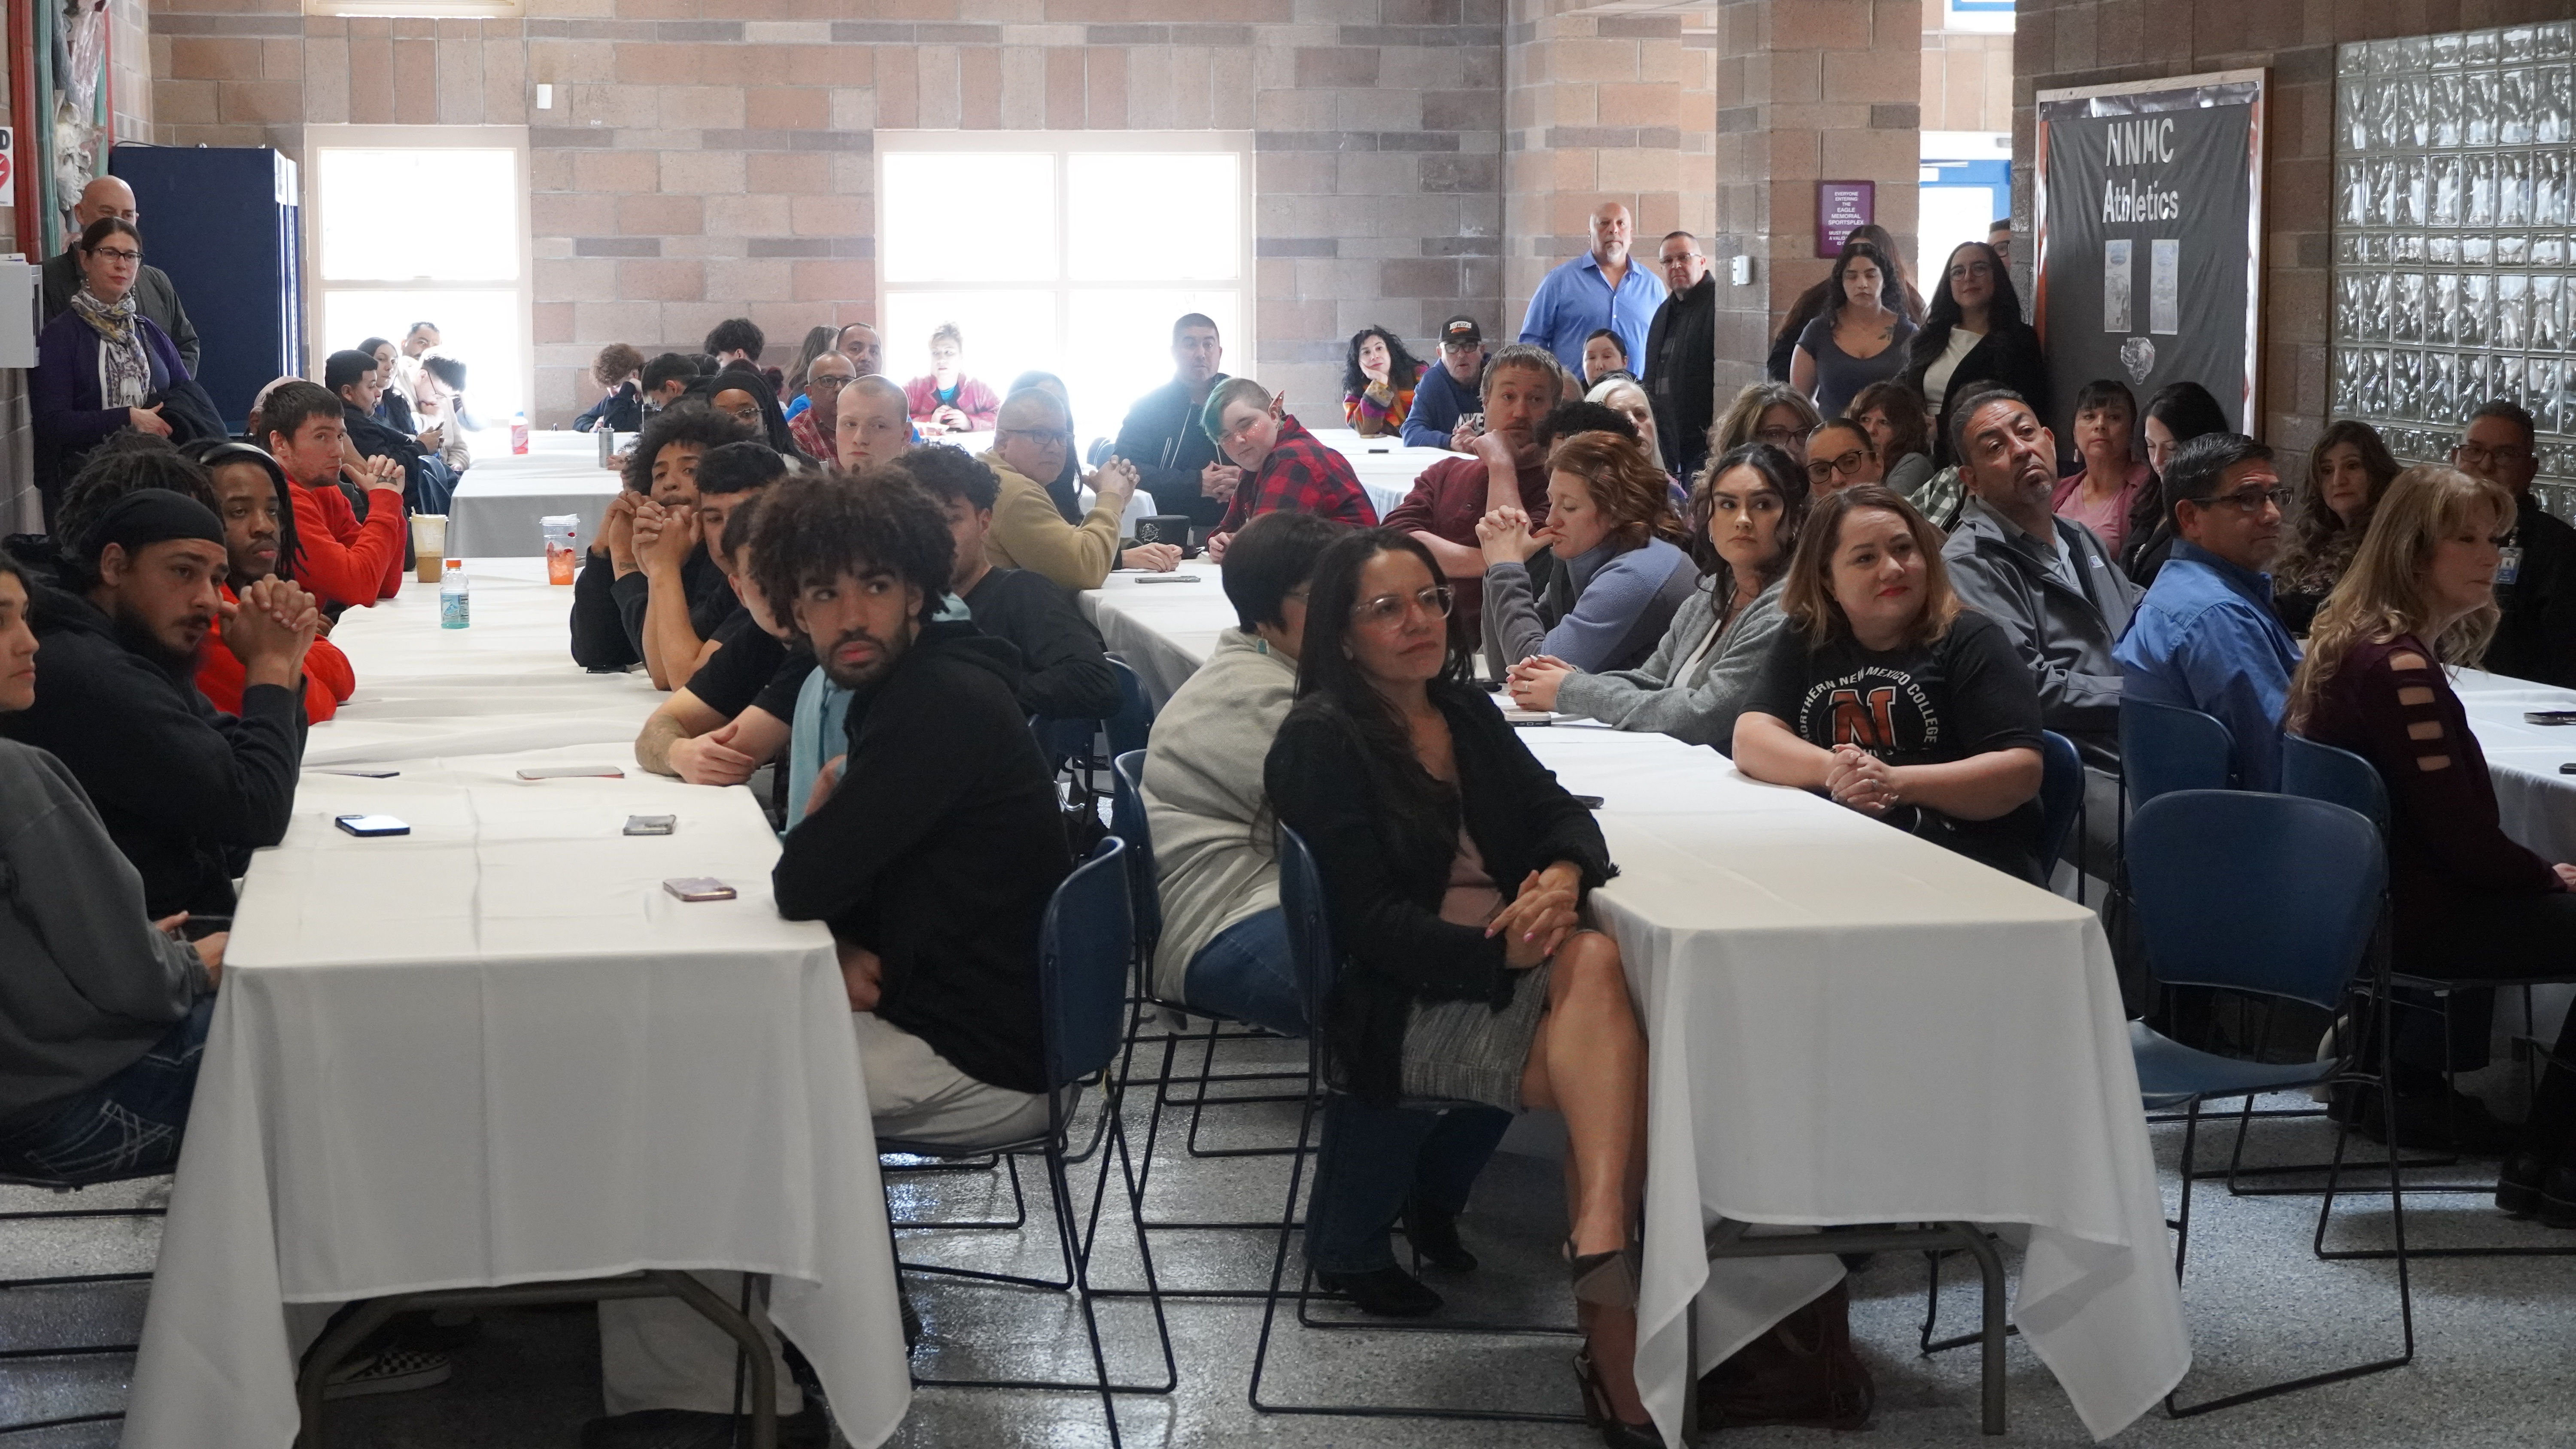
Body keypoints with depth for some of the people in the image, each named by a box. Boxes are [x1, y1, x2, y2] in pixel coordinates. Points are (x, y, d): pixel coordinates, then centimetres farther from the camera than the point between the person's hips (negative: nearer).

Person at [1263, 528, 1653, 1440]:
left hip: (1515, 964, 6)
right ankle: (1615, 1337, -29)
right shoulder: (1320, 742, -4)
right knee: (1621, 1069, -26)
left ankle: (1600, 1248, -33)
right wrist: (1499, 954, -24)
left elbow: (1560, 812, 12)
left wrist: (1563, 877, -13)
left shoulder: (1463, 709, 17)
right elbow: (1369, 919, -12)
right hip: (1403, 1007, -6)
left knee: (1594, 960, -29)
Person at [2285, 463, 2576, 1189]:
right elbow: (2457, 830, -21)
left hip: (2361, 900, 11)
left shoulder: (2360, 640, 9)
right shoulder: (2399, 665, -23)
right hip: (2406, 919, -11)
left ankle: (2412, 1087, 39)